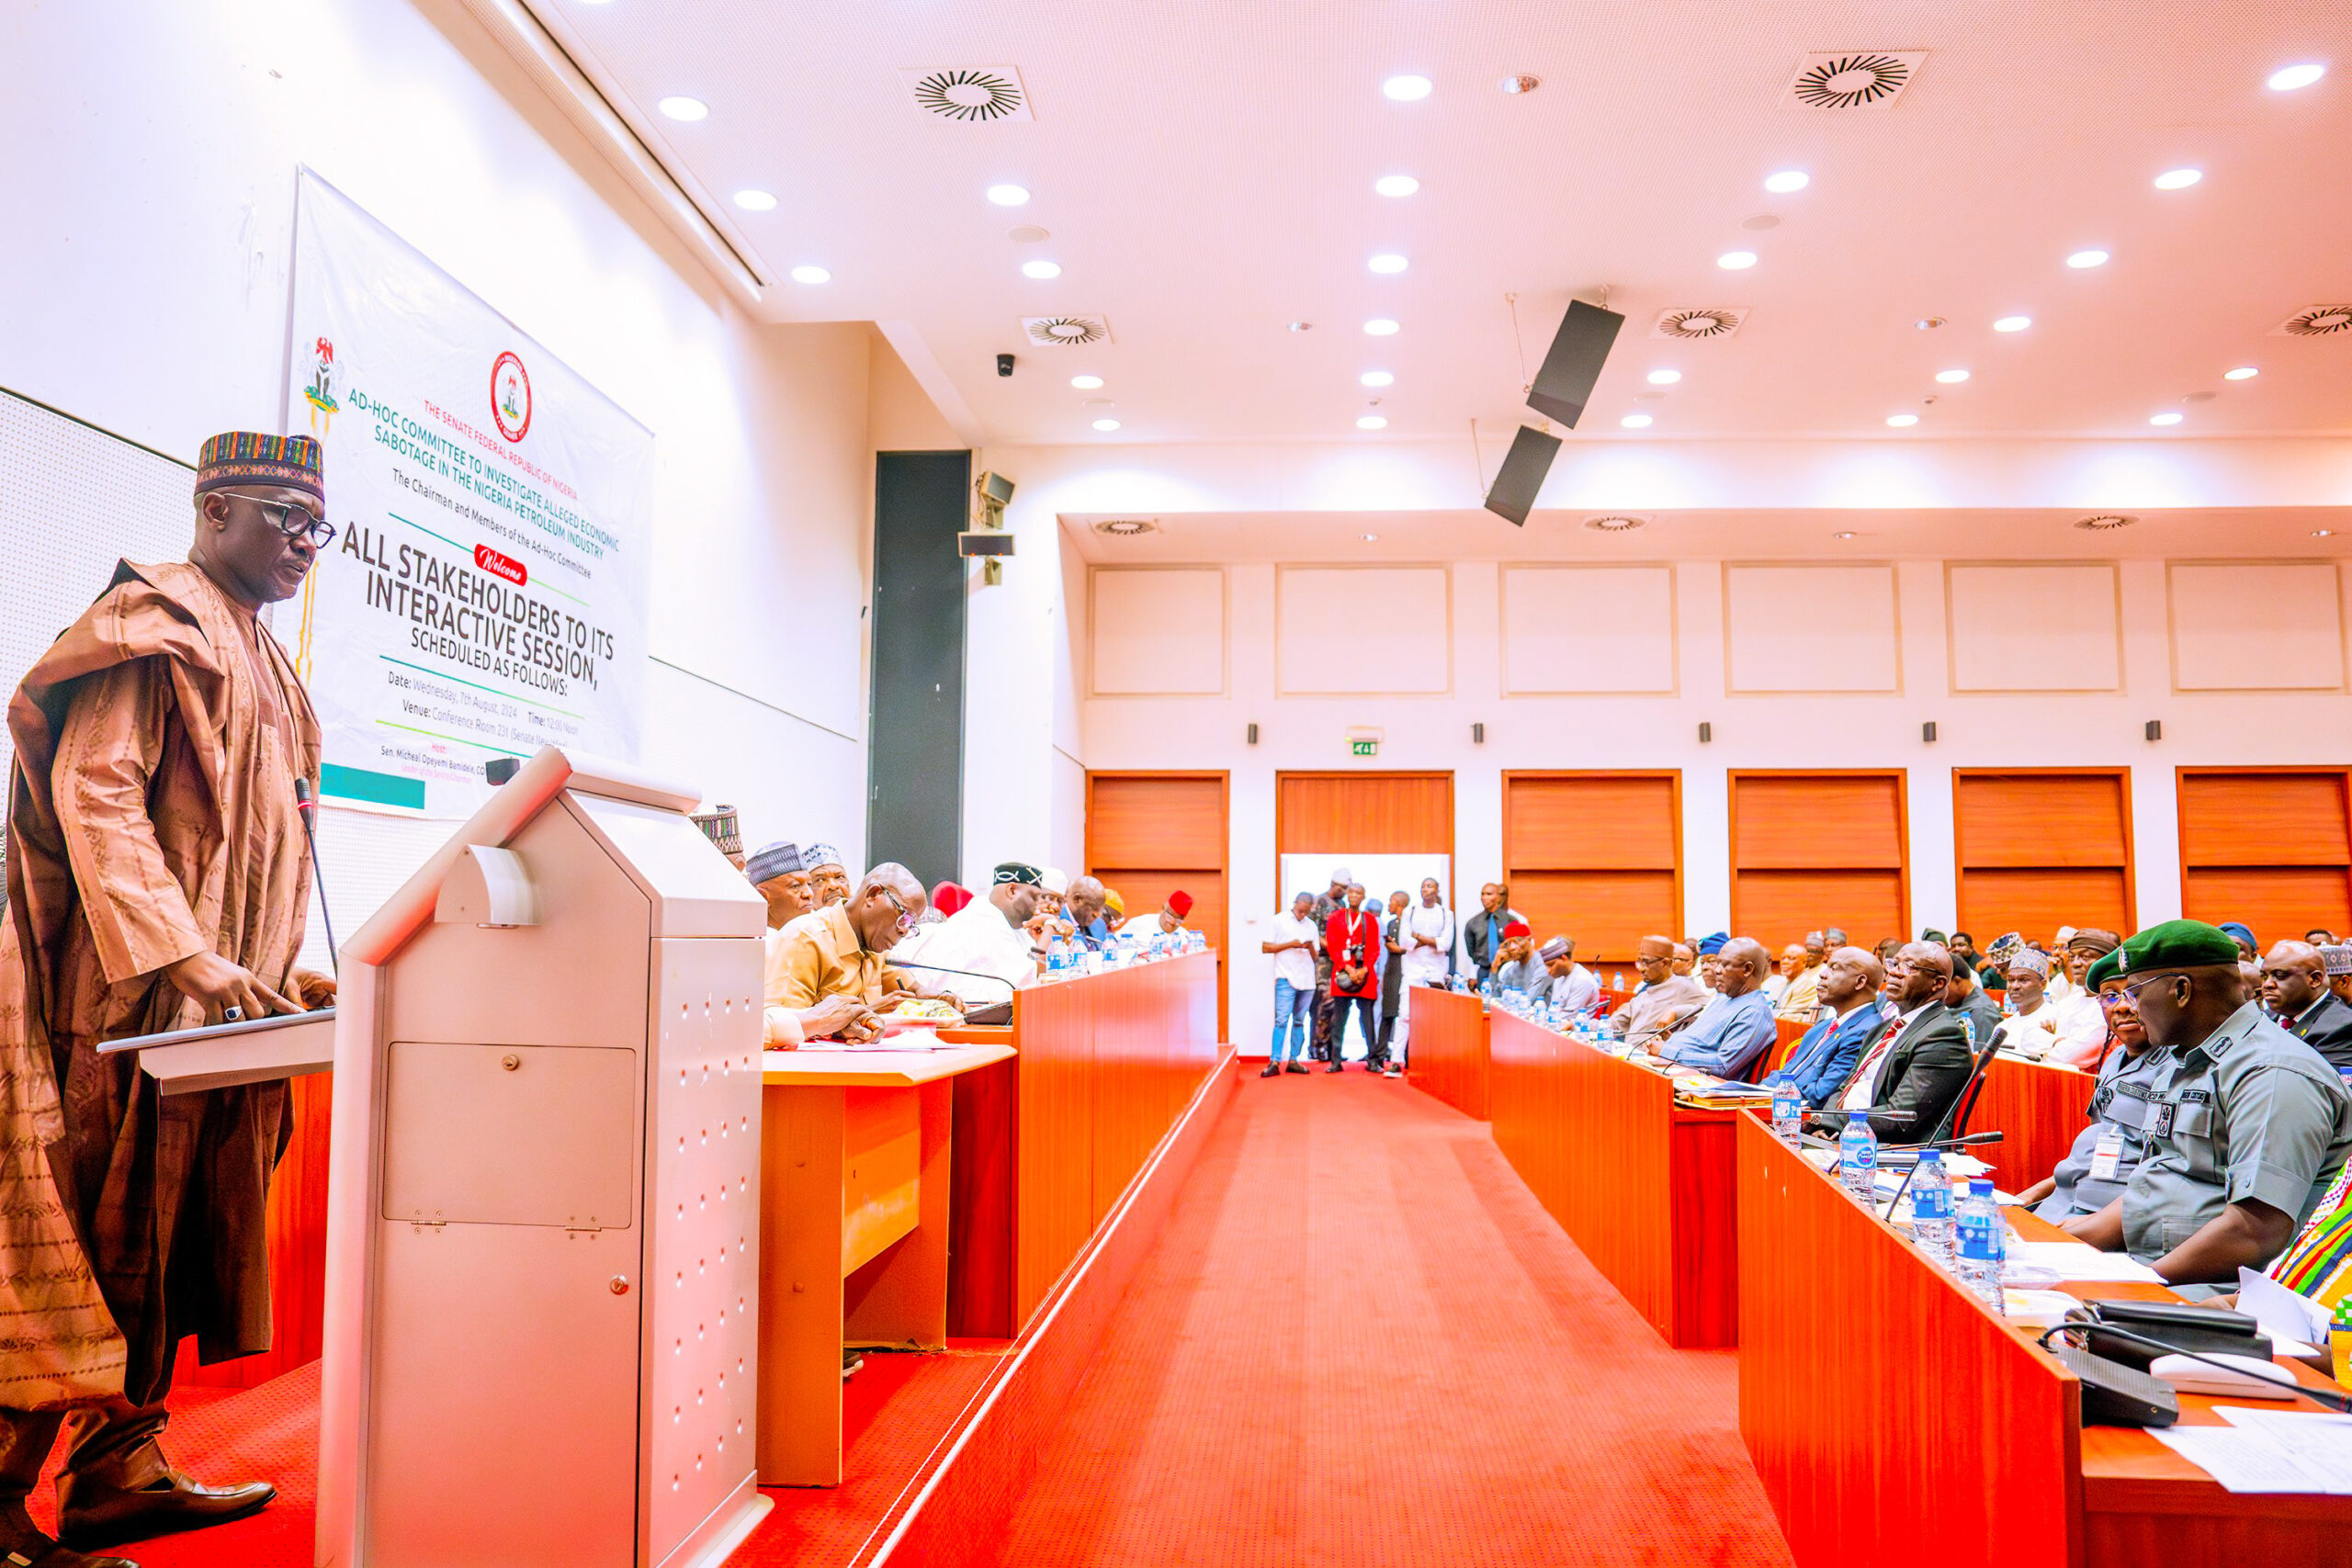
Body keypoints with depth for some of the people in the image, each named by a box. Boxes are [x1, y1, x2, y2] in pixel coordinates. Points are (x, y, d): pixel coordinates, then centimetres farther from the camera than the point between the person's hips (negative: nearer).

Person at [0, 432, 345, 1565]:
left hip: (213, 999, 9)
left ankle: (119, 1469, 18)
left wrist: (275, 971, 15)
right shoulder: (155, 621, -6)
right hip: (132, 993, -9)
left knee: (172, 1236, 10)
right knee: (98, 1225, -7)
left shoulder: (257, 657, 21)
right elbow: (93, 789, -17)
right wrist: (181, 954, -24)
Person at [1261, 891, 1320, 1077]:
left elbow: (1315, 957, 17)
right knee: (1282, 1019, -12)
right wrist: (1290, 944, -10)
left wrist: (1311, 947, -5)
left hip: (1307, 979, 5)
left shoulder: (1312, 926, 17)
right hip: (1286, 978, -5)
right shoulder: (1278, 921, 4)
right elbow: (1265, 947, -1)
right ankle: (1274, 1062, -14)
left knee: (1299, 1021, 5)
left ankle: (1292, 1061, 9)